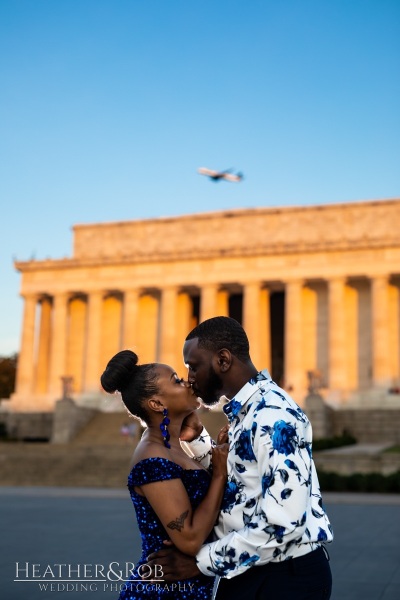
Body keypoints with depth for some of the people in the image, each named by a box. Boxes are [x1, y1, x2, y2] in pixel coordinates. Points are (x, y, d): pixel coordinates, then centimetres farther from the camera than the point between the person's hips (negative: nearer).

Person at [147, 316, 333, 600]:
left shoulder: (273, 415, -22)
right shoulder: (244, 411, 8)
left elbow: (283, 521, -28)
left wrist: (201, 561, -21)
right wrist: (196, 439, 4)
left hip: (287, 576, -9)